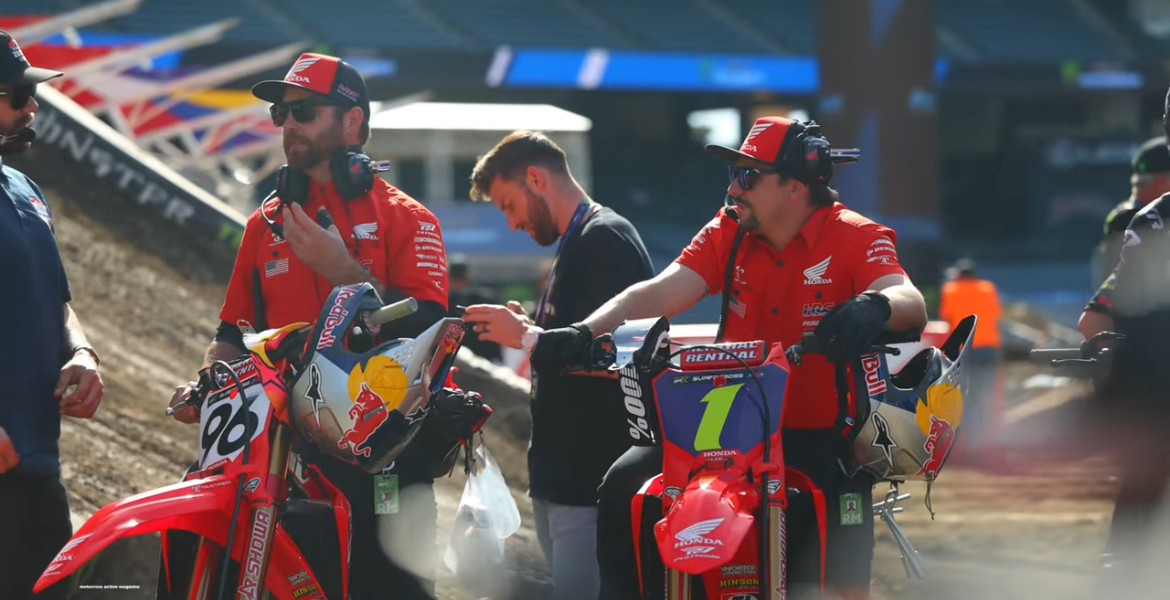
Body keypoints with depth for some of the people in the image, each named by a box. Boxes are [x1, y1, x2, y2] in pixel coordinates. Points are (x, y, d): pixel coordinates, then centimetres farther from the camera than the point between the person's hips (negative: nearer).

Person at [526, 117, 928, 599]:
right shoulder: (727, 232, 6)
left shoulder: (856, 238, -8)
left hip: (822, 438, -4)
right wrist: (584, 332, -23)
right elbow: (660, 292, -5)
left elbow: (911, 304, -25)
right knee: (625, 487, -16)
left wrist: (875, 306, -51)